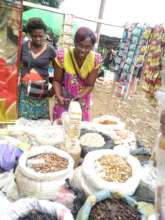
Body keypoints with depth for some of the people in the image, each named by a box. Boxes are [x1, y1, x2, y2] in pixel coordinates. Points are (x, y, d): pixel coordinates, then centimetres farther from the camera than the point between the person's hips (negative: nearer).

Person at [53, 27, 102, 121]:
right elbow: (57, 80, -9)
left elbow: (90, 85, -9)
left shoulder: (95, 59, -16)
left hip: (82, 101, 1)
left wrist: (80, 96, -26)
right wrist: (59, 96, -26)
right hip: (63, 100, -1)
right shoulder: (62, 55, -19)